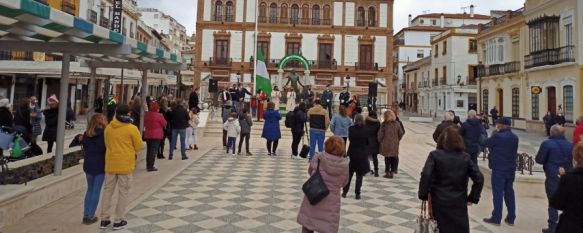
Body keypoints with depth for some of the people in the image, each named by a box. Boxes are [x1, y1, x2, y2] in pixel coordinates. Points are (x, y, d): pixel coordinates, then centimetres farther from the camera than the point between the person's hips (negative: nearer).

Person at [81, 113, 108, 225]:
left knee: (89, 190, 17)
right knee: (96, 191, 4)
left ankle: (86, 215, 17)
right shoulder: (104, 134, -13)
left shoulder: (86, 134, 4)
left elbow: (84, 149, 10)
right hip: (100, 166, -5)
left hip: (88, 166, 5)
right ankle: (90, 216, 7)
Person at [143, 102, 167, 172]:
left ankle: (148, 165, 21)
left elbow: (144, 124, 15)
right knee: (154, 150, -3)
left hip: (147, 135, 6)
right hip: (156, 135, -6)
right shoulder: (159, 115, -14)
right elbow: (164, 124, -5)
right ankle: (151, 166, -4)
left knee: (148, 150, 14)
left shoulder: (146, 115, 4)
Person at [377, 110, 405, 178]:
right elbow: (401, 133, 5)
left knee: (387, 158, 7)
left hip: (386, 144, -2)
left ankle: (387, 172, 10)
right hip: (394, 144, 2)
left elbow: (380, 134, -9)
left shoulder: (384, 124, -12)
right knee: (394, 158, 11)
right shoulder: (397, 123, -1)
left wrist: (380, 141, 8)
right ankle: (392, 172, 14)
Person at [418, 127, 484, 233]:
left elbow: (425, 175, -17)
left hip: (439, 202, -1)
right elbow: (479, 178, -1)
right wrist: (472, 198, 6)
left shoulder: (435, 155, -6)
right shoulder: (466, 157, 3)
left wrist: (423, 194, -8)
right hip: (459, 203, 1)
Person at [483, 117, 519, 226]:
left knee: (498, 193, -2)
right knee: (509, 192, 12)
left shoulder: (498, 136, -17)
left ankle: (496, 218, 3)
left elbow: (486, 143, -4)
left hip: (499, 168, -7)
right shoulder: (515, 137, 7)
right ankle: (511, 218, 17)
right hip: (511, 168, 7)